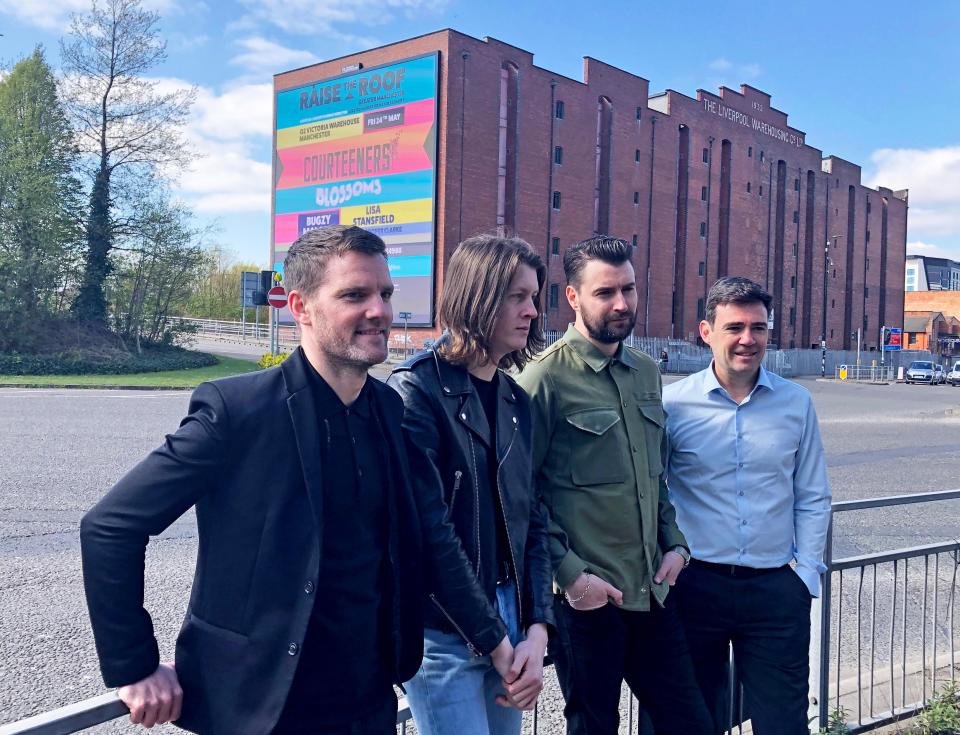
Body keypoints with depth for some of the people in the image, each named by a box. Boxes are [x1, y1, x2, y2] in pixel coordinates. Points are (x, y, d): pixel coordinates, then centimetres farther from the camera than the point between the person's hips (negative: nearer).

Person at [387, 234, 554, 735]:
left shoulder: (516, 400, 9)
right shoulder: (417, 390, -11)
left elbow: (532, 520, 8)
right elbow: (429, 533, -16)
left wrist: (536, 632, -3)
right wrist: (496, 643, -12)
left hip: (510, 625, 6)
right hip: (444, 633, -6)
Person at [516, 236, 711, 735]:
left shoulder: (646, 372, 10)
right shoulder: (547, 377, -13)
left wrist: (674, 543, 8)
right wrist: (569, 574, -16)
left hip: (653, 591, 6)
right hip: (586, 598, -6)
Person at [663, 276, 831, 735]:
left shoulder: (796, 403, 2)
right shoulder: (672, 403, -6)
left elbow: (812, 499, 7)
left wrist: (807, 573, 2)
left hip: (776, 588, 2)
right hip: (696, 585, -1)